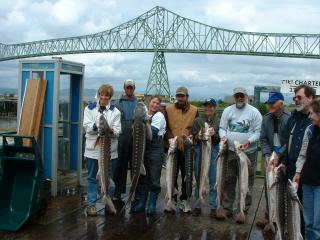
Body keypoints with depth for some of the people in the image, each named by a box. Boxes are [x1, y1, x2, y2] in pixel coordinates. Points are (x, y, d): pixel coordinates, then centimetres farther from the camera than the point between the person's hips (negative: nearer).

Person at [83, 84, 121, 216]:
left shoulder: (115, 111, 3)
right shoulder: (90, 108, 5)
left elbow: (117, 131, -4)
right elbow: (86, 126, -5)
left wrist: (111, 130, -26)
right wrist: (96, 126, -25)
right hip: (93, 149, 0)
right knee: (92, 178, 6)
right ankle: (91, 204, 15)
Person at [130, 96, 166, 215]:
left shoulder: (159, 116, -3)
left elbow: (152, 131, -15)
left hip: (155, 148, -5)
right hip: (143, 147, 5)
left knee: (154, 177, 0)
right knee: (142, 176, 9)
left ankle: (152, 205, 10)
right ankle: (141, 203, 19)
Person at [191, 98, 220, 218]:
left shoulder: (219, 121, 3)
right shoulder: (198, 120, 6)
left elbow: (221, 139, 2)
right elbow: (194, 137, 6)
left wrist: (214, 134, -17)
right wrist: (199, 135, -14)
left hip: (214, 150, -1)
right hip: (200, 150, 1)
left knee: (213, 180, 1)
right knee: (199, 179, 8)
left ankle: (213, 206, 13)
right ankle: (197, 206, 19)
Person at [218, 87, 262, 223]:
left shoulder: (254, 112, -2)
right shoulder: (227, 111, 8)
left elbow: (258, 132, -3)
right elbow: (222, 128, 10)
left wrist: (249, 142, -19)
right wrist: (223, 136, -12)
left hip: (248, 152, -3)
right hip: (230, 151, 3)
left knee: (246, 183, 2)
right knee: (228, 181, 9)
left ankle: (243, 211, 13)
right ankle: (226, 208, 21)